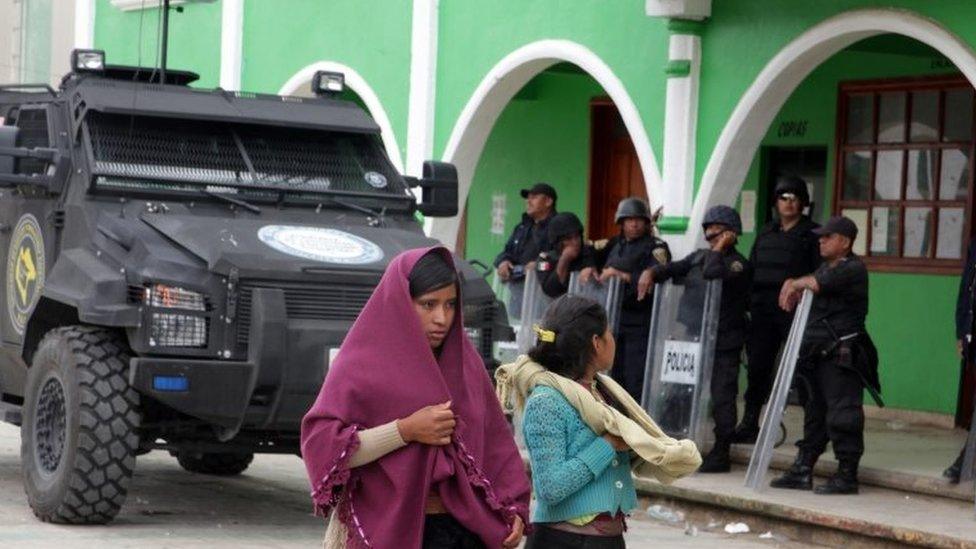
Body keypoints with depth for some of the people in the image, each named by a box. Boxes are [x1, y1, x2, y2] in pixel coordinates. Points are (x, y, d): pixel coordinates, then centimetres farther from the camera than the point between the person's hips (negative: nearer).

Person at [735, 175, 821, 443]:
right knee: (757, 368, 8)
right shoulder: (766, 233, 18)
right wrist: (746, 305, 13)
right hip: (763, 310, 5)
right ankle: (749, 424, 16)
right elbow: (751, 269, 20)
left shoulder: (812, 234, 2)